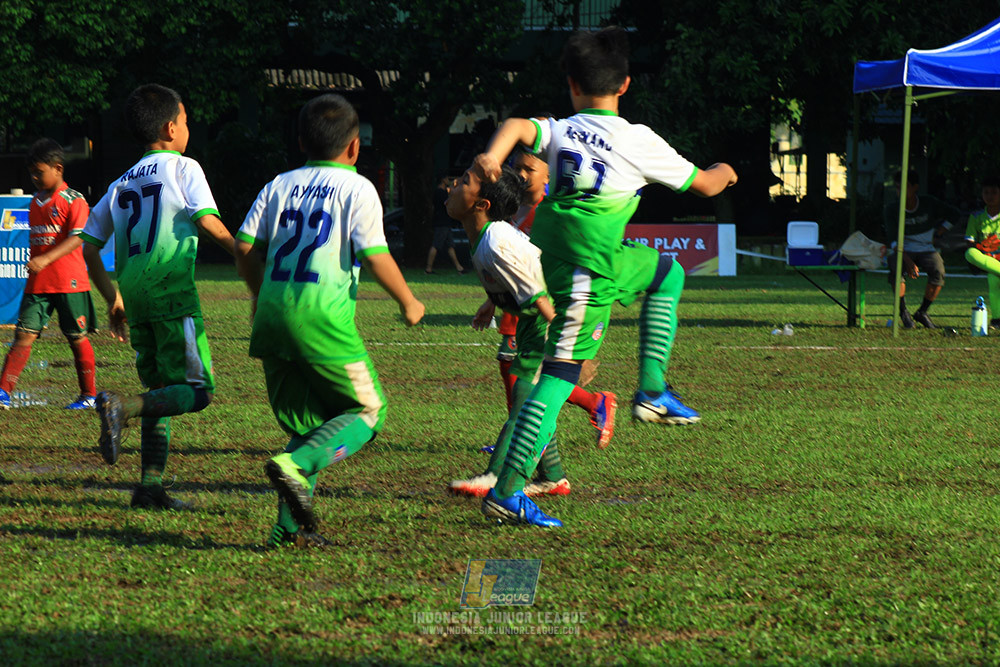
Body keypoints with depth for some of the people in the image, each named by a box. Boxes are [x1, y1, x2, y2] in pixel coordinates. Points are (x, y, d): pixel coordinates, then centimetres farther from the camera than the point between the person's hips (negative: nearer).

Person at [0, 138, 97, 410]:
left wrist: (46, 259, -28)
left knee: (77, 338, 4)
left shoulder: (74, 201, -9)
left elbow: (77, 238, -19)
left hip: (69, 282, -6)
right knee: (24, 334, -5)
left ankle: (89, 395, 17)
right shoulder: (35, 202, 14)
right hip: (37, 284, 6)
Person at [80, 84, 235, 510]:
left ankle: (150, 486, 5)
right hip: (171, 286, -7)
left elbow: (89, 248, 19)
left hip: (133, 293, 7)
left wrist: (113, 300, 26)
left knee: (162, 391, 13)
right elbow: (208, 223, -9)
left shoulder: (121, 184, 21)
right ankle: (123, 407, -29)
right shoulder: (182, 168, 4)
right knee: (196, 390, -7)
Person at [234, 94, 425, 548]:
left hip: (273, 311, 6)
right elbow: (375, 256, -8)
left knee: (306, 424, 15)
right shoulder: (356, 188, 0)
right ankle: (295, 466, -16)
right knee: (367, 411, 8)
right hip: (323, 315, -6)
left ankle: (290, 525, 3)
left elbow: (245, 245, 10)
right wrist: (408, 303, 7)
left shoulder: (280, 186, 14)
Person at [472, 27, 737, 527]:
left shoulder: (559, 132, 6)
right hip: (591, 268, -7)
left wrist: (492, 156, -36)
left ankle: (653, 392, 26)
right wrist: (723, 171, 33)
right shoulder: (639, 142, -3)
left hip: (547, 258, 7)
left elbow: (517, 126, -17)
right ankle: (506, 493, -11)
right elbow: (704, 185, 9)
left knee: (667, 273, 28)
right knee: (560, 374, -6)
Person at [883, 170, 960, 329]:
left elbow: (954, 214, 11)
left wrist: (938, 234, 2)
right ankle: (903, 312, -15)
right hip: (903, 252, -1)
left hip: (926, 250, 1)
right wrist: (907, 261, -32)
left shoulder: (928, 203, -3)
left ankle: (922, 312, -11)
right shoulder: (892, 209, -8)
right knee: (896, 270, -35)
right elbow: (892, 240, -18)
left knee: (938, 271, -30)